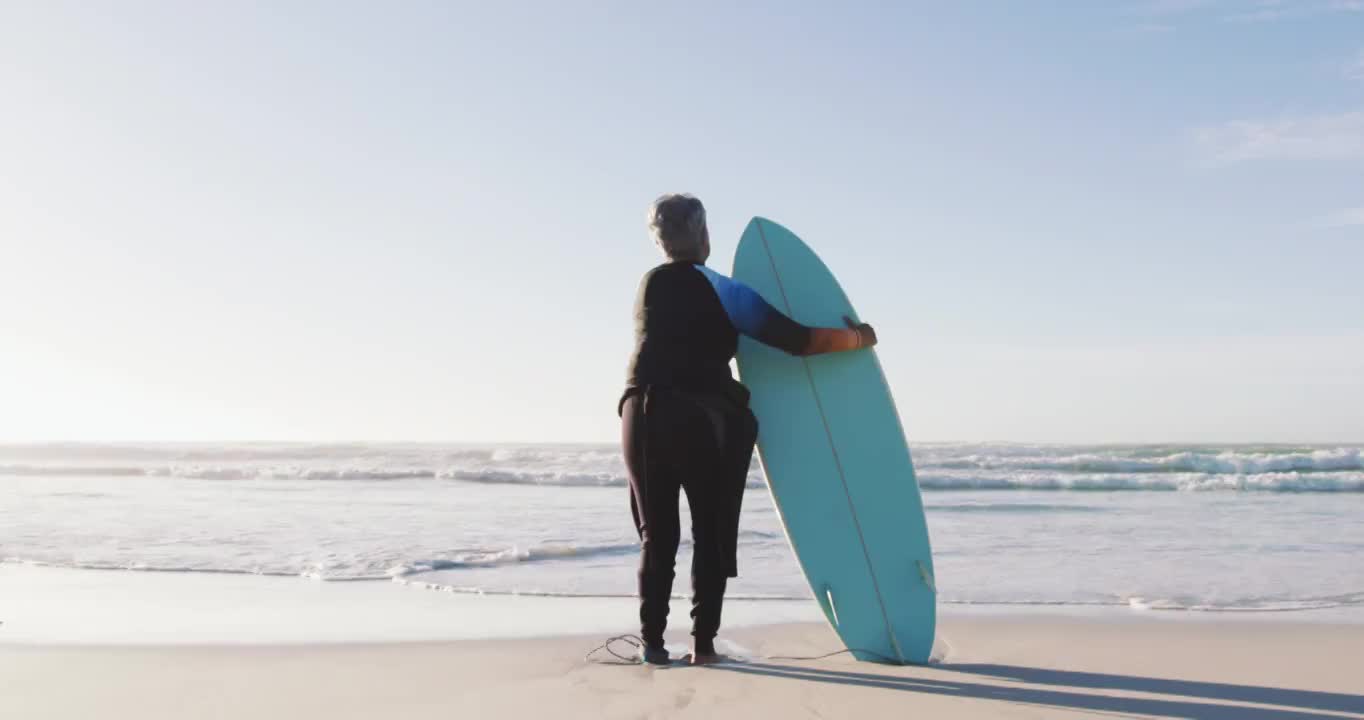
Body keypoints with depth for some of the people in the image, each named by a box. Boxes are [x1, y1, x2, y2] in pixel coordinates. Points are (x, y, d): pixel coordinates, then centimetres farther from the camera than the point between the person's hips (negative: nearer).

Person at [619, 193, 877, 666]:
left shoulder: (649, 286, 14)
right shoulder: (721, 290, -1)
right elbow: (798, 340, -4)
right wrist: (857, 338, 11)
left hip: (643, 416, 4)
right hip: (703, 419, -4)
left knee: (657, 536, 10)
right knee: (711, 535, 7)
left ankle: (652, 642, 7)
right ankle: (703, 643, 6)